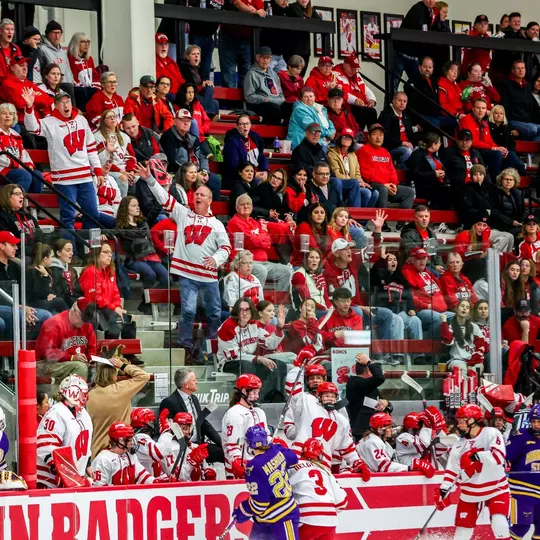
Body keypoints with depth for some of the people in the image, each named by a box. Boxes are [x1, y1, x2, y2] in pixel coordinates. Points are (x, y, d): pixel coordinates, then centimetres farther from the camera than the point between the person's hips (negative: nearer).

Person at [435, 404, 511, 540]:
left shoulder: (491, 434, -11)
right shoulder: (459, 445, 4)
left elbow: (499, 456, -25)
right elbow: (452, 471, 4)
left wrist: (477, 456, -34)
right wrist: (443, 490, -8)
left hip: (496, 488, -5)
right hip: (471, 492, 5)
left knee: (499, 523, -21)